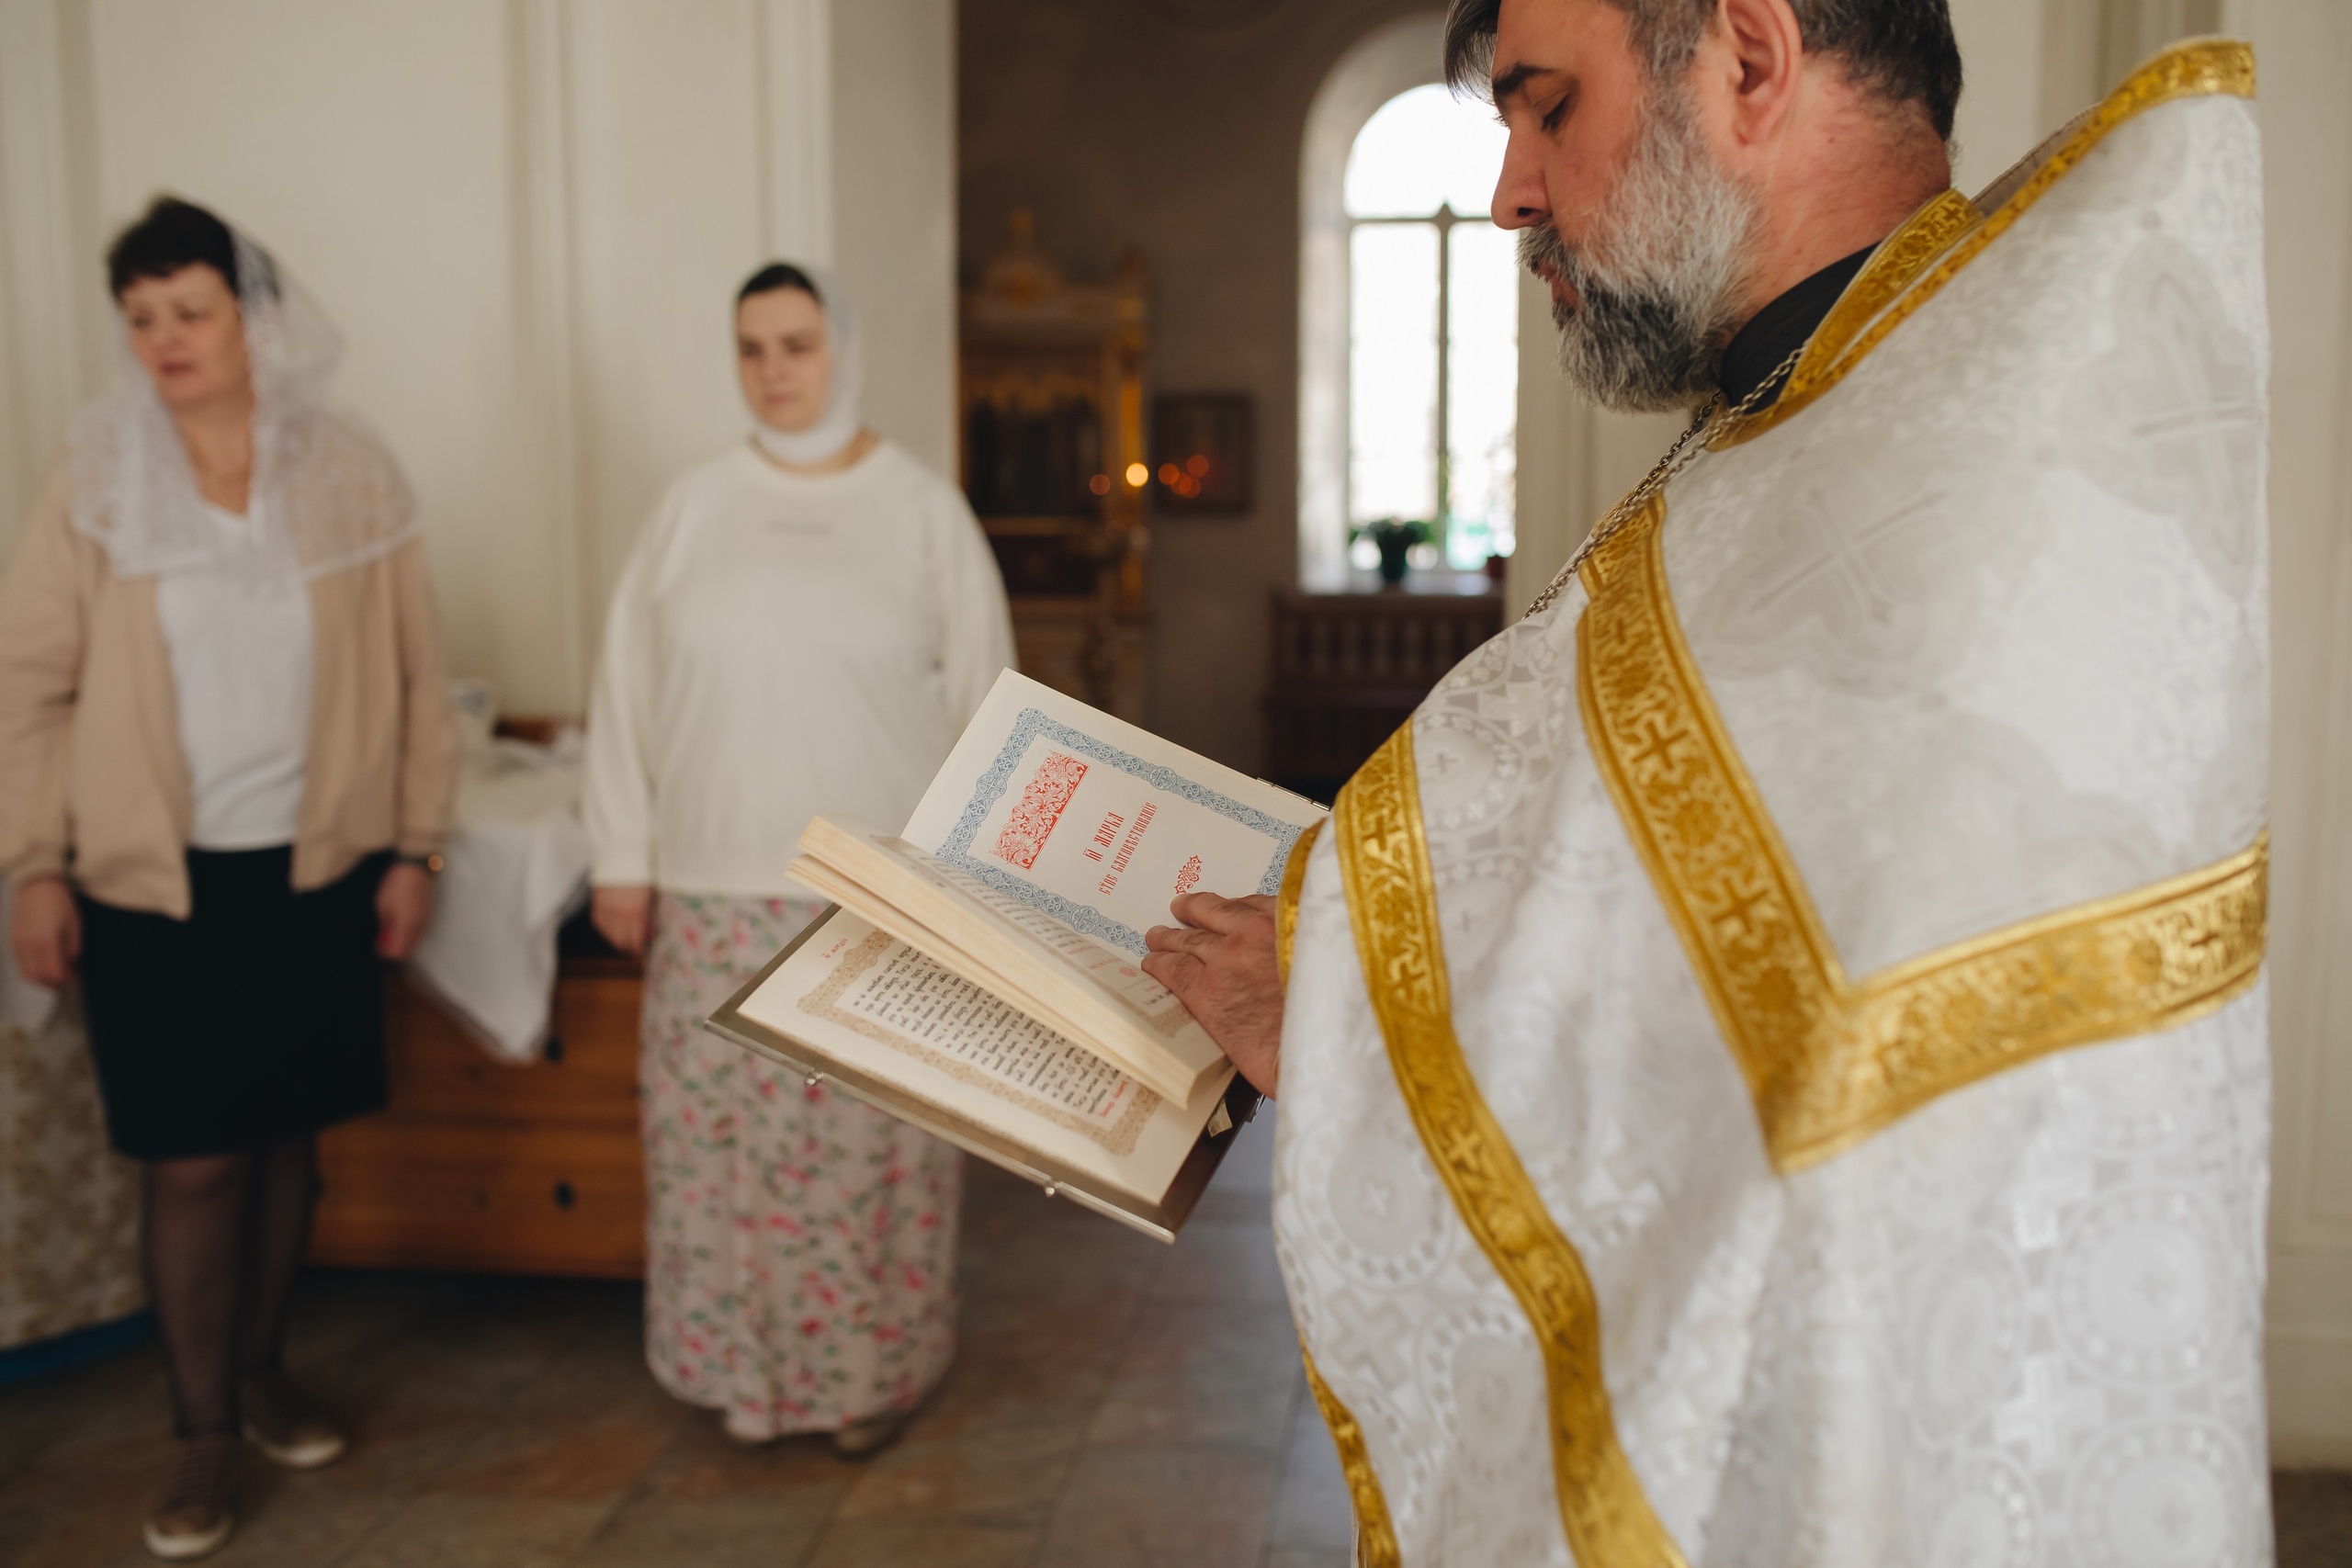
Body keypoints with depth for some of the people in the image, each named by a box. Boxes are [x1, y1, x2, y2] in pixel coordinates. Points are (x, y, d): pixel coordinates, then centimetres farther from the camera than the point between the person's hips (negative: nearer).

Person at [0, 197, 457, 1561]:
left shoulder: (352, 477, -1)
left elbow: (416, 680, 3)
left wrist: (413, 847, 1)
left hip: (316, 871, 1)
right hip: (156, 880, -1)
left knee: (288, 1136, 13)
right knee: (194, 1160, 2)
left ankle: (263, 1372, 33)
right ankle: (204, 1434, 19)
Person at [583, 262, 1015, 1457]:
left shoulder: (923, 511, 0)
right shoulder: (693, 508, 5)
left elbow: (979, 697, 1)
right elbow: (628, 689, 6)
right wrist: (623, 860, 3)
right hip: (717, 894, 2)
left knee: (873, 1141, 4)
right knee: (721, 1135, 8)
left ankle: (875, 1371, 22)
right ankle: (739, 1362, 27)